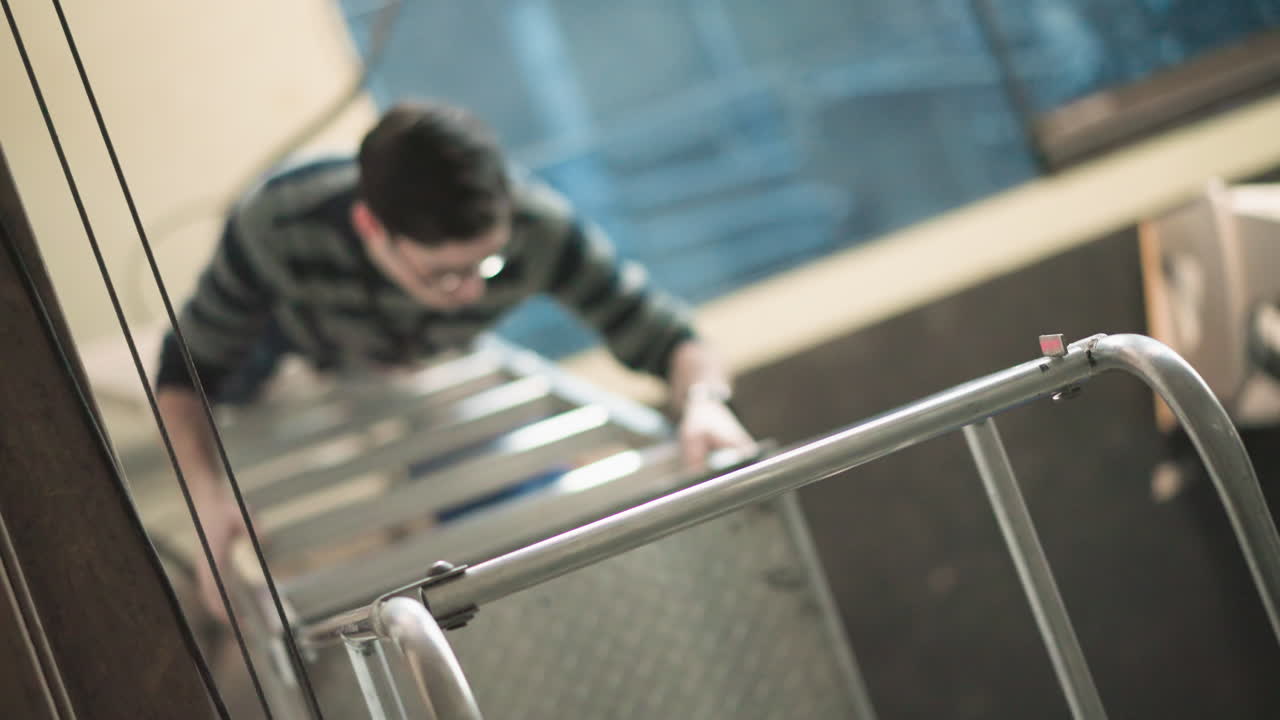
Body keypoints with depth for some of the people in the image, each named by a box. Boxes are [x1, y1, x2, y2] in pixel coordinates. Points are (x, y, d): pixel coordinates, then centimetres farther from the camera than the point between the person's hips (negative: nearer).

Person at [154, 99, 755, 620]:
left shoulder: (538, 230, -44)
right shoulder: (277, 230, -46)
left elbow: (664, 337, -32)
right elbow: (188, 367, -32)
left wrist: (704, 397, -56)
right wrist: (208, 494, -50)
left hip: (428, 360, 1)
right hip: (296, 321, -1)